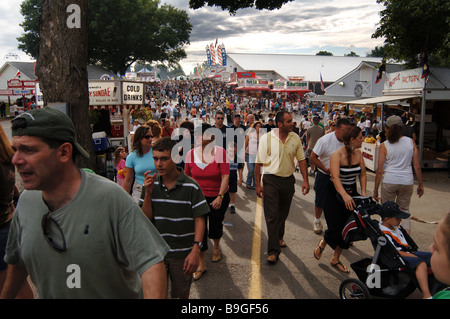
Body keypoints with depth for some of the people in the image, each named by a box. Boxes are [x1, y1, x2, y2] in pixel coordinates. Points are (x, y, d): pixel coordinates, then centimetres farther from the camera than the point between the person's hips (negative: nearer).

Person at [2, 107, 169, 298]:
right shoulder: (26, 200, -9)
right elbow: (16, 259, 10)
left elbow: (151, 261, -31)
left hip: (117, 293, -4)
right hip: (47, 294, 5)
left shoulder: (111, 197, -29)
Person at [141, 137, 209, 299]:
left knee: (182, 293, 16)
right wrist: (148, 193, -15)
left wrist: (195, 250, -19)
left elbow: (199, 220, -11)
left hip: (182, 252, -2)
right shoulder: (152, 184, -1)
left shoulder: (191, 186, -12)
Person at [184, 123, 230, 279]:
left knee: (216, 224, 18)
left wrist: (220, 196, -20)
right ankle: (201, 264, 13)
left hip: (218, 197, -1)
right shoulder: (191, 154, -6)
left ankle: (216, 247, 50)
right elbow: (187, 177, 4)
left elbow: (225, 176, -15)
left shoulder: (220, 152, -14)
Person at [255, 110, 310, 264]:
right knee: (272, 215, -5)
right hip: (271, 180, -4)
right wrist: (258, 184, -8)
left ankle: (279, 237, 43)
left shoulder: (295, 138, 0)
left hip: (288, 180, 4)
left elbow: (301, 160, 6)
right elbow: (259, 163, -7)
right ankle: (273, 251, 1)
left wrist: (305, 180, -1)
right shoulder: (266, 138, -11)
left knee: (283, 213, 19)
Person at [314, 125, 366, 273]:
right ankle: (322, 244, 29)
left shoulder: (358, 153, 0)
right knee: (335, 229, -7)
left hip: (351, 194, 6)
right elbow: (335, 177, -30)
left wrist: (363, 192, -9)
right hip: (335, 194, -6)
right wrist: (344, 195, -44)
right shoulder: (337, 155, -19)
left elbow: (363, 174, 6)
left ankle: (335, 259, 24)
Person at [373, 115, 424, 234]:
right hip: (407, 181, 2)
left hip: (389, 181, -2)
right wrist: (420, 184, 13)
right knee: (404, 209, 20)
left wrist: (375, 190, 1)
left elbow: (380, 170, -5)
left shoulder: (384, 146, -2)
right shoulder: (411, 142, 4)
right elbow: (417, 166, 4)